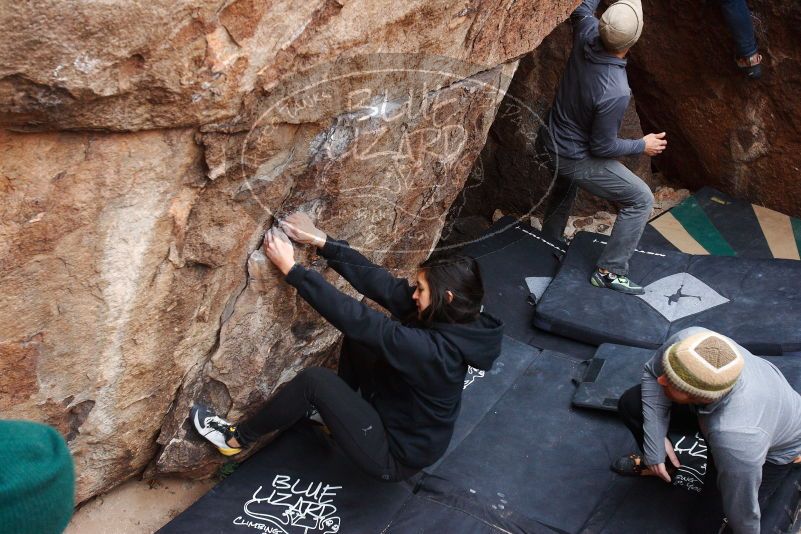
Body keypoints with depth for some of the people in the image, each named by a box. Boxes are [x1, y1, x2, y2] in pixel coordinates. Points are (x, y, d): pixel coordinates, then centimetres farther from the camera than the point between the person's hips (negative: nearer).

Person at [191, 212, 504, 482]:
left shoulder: (432, 350, -34)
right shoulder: (445, 320, -9)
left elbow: (354, 317, -34)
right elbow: (379, 283, -11)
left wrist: (290, 268, -28)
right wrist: (321, 241, -14)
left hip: (395, 456, -8)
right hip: (399, 418, 8)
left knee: (315, 380, -17)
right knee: (358, 339, 4)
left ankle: (238, 438, 4)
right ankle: (338, 411, 26)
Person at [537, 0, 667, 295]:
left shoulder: (587, 35, -18)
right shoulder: (615, 92, -35)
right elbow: (602, 147, -21)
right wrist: (642, 145, -7)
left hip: (551, 141, 8)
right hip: (577, 158, -8)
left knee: (564, 189, 36)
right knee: (641, 199, 2)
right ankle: (610, 271, 5)